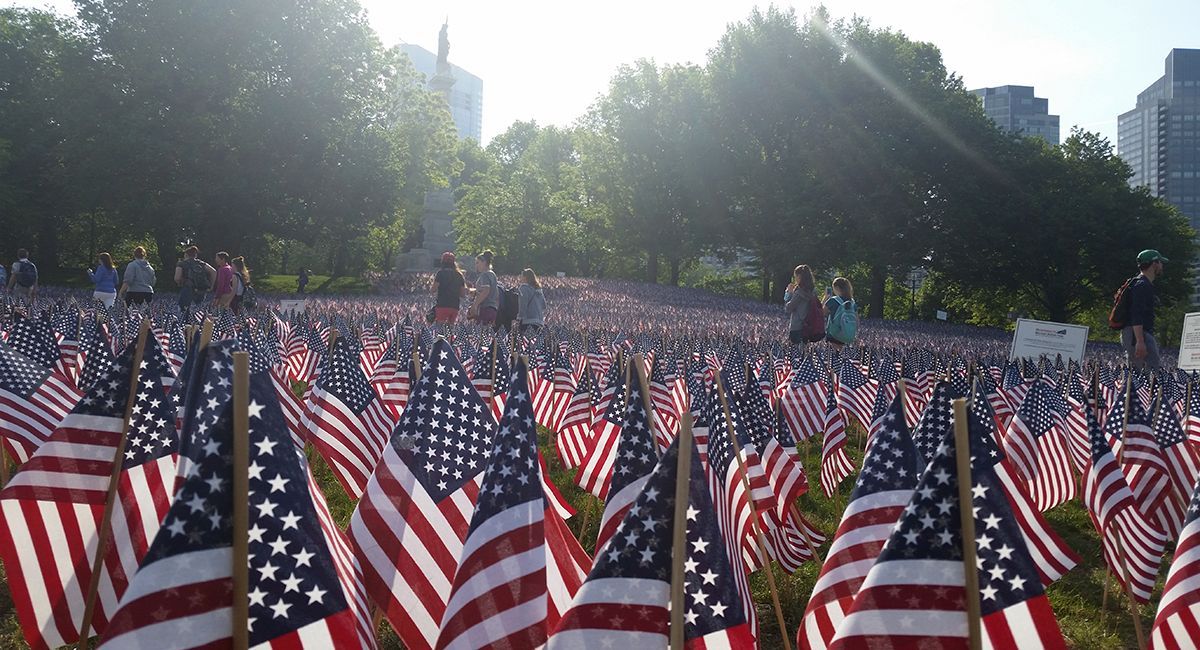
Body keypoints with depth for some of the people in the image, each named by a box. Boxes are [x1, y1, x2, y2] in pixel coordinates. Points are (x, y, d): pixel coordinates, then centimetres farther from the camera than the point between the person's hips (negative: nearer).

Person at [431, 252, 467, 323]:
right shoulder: (459, 275, 12)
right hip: (455, 306, 5)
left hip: (442, 305, -5)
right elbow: (463, 294, 12)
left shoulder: (441, 272, -2)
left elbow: (434, 290, -5)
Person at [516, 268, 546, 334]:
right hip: (539, 321, 8)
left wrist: (519, 318, -13)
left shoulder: (524, 287, -4)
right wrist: (543, 317, 24)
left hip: (527, 321, -8)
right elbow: (544, 304, 20)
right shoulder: (538, 289, 18)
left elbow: (523, 304, -12)